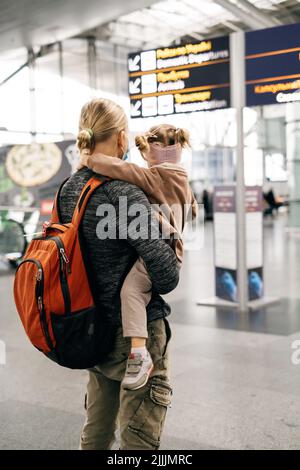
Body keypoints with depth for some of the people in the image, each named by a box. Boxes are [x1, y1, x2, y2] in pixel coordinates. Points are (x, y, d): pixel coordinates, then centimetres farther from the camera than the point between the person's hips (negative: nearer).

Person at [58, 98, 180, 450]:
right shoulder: (123, 191, -20)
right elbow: (166, 276, -25)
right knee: (139, 439, 5)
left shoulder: (68, 189, 3)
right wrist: (175, 260, -2)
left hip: (95, 328, 8)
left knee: (95, 433, 23)